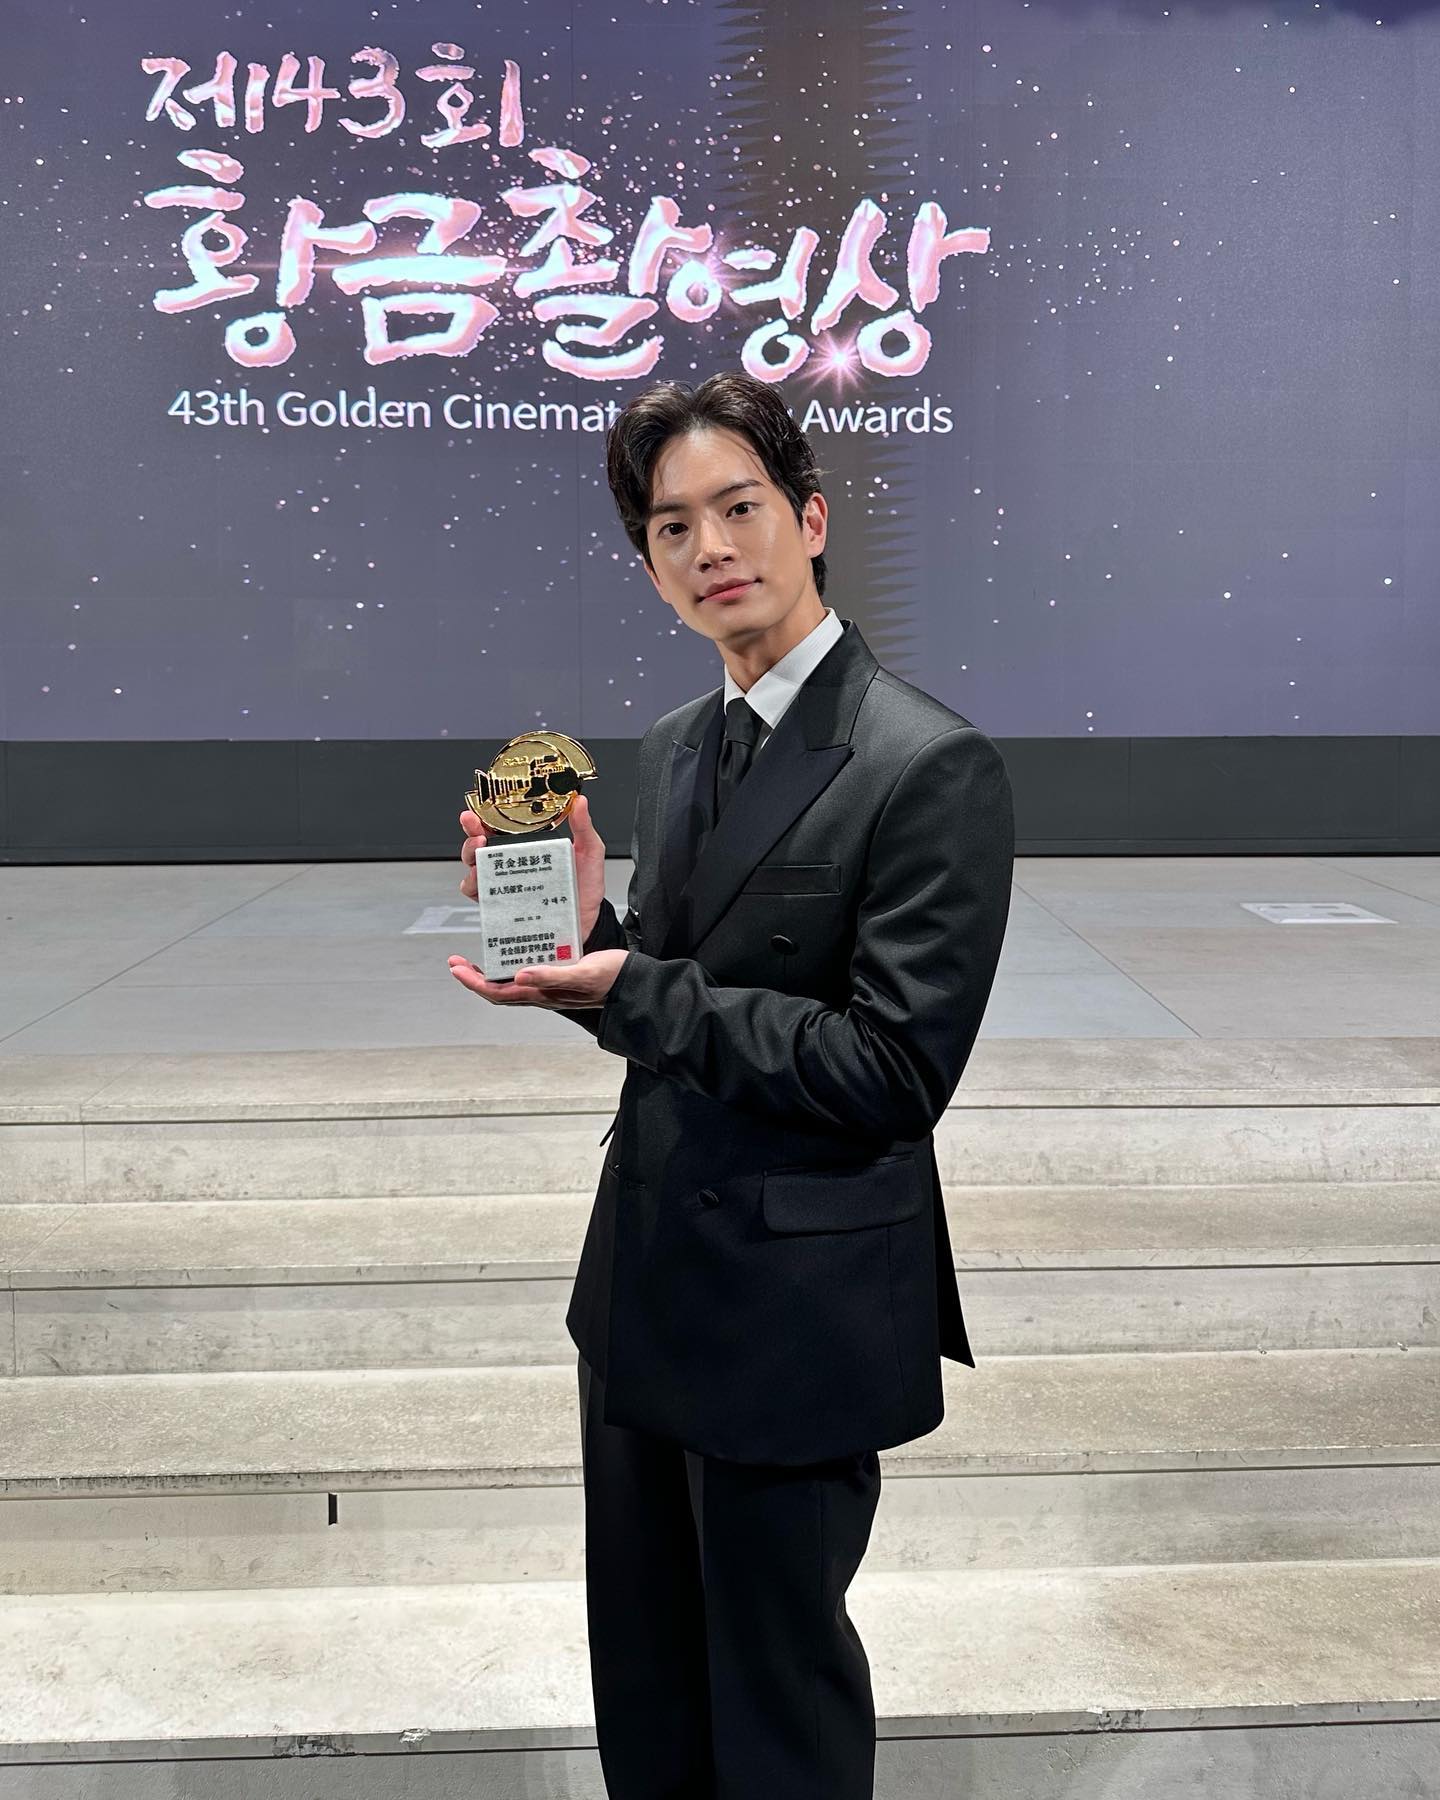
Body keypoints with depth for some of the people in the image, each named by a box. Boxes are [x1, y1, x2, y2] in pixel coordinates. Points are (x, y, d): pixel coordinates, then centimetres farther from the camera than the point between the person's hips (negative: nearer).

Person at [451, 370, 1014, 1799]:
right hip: (645, 1283, 8)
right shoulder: (675, 747, 6)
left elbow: (893, 1074, -22)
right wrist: (583, 931, -9)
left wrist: (629, 989, -24)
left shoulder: (930, 767, -19)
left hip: (795, 1313, -7)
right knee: (641, 1678, 25)